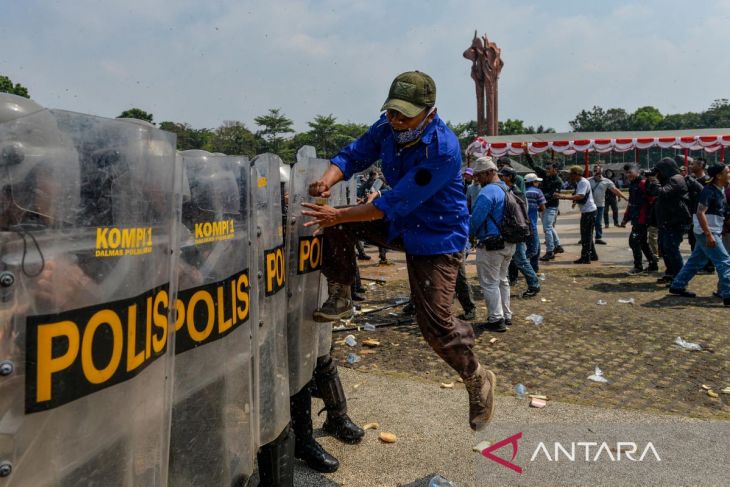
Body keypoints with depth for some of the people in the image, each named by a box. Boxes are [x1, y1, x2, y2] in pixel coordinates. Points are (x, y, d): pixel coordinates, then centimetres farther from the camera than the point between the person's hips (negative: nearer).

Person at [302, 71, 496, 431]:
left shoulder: (443, 150, -30)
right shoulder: (387, 127, -9)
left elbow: (395, 204, -32)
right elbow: (353, 155, -4)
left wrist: (337, 216, -32)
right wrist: (328, 178, -27)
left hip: (437, 237, -7)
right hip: (398, 225, 7)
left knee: (435, 323, -9)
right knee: (335, 224, -10)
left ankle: (478, 380, 19)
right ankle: (340, 299, 6)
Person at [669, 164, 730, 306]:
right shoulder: (709, 191, -16)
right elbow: (700, 213, -23)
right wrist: (709, 235, -25)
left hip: (713, 232, 9)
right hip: (706, 232, -9)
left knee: (696, 261, 14)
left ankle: (677, 286, 21)